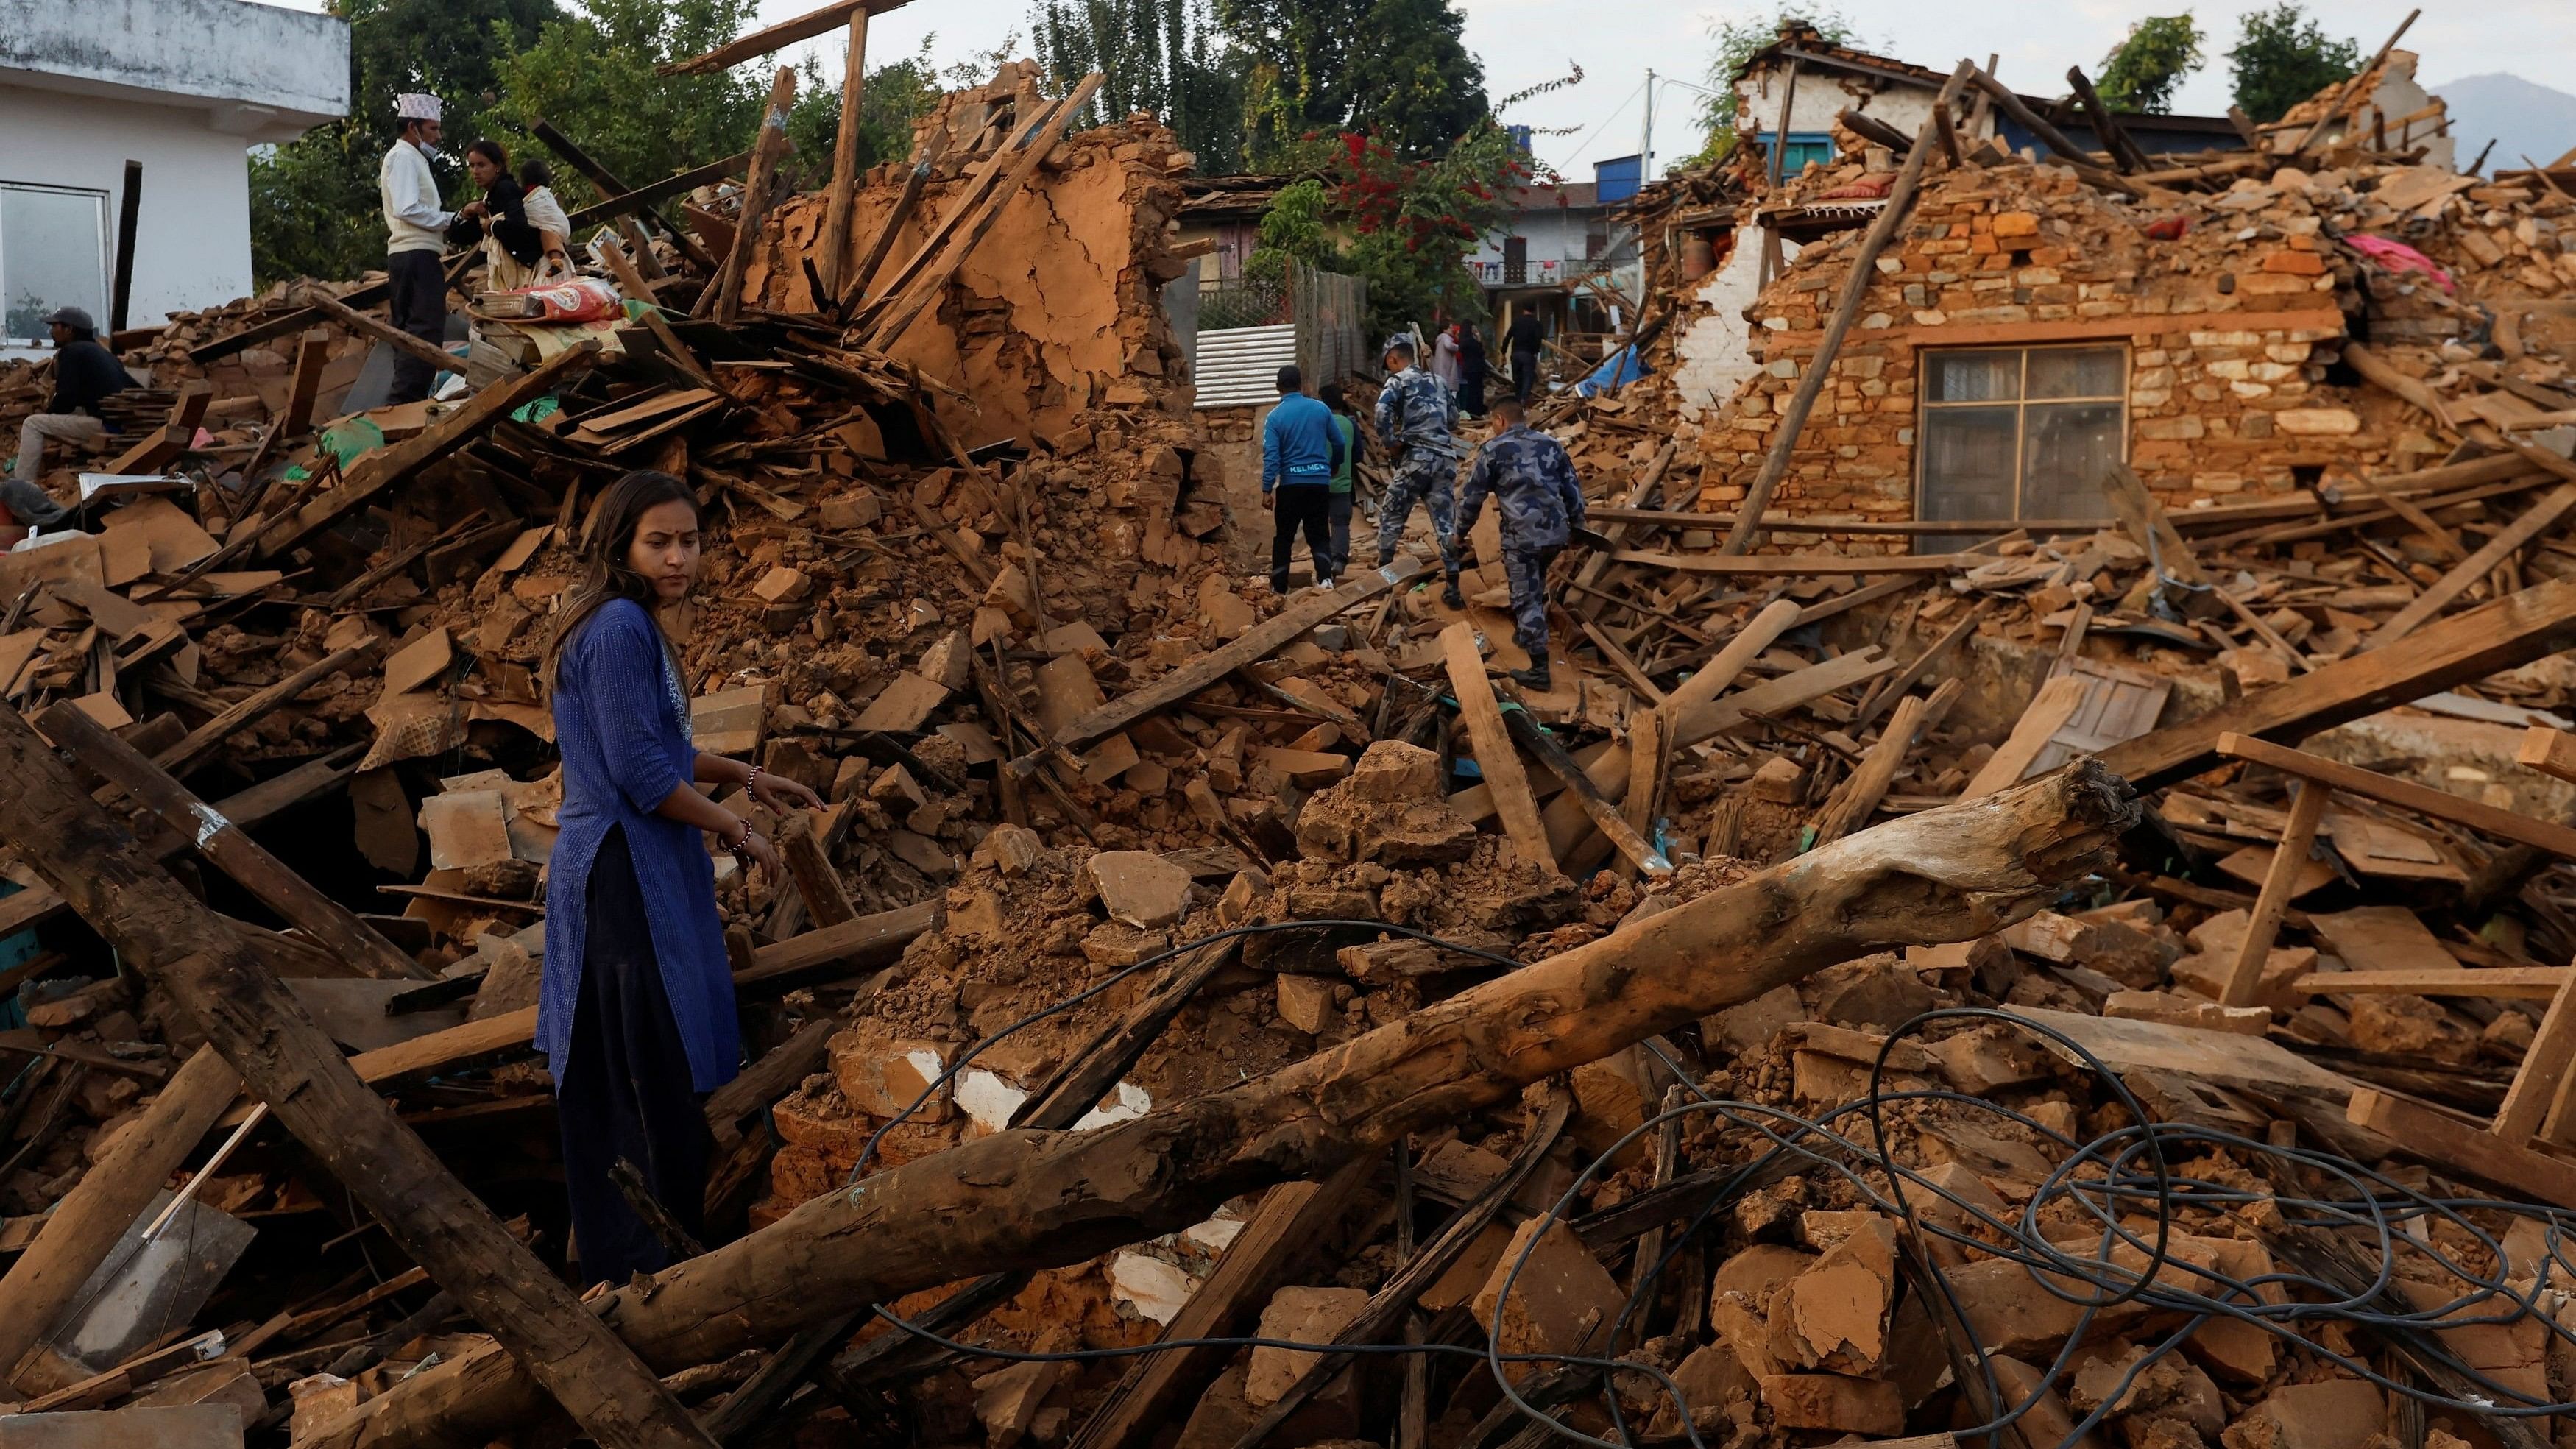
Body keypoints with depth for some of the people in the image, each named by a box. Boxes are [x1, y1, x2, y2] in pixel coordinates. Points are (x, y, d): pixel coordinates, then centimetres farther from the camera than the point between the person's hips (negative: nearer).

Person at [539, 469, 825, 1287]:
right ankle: (654, 1272, 5)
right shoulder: (619, 627, -16)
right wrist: (738, 832, -10)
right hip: (627, 875, -10)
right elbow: (642, 773, -20)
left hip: (615, 873, 10)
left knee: (609, 1086, 15)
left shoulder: (629, 625, 15)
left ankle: (614, 1265, 26)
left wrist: (746, 777, 24)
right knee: (656, 1081, -4)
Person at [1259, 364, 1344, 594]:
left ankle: (1279, 587, 13)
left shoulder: (1275, 417, -5)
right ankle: (1325, 577, -11)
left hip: (1291, 484, -2)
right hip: (1320, 482, 2)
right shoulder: (1321, 409, 2)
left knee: (1283, 537, 11)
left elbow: (1271, 456, -11)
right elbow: (1339, 443, 10)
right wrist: (1334, 467, 29)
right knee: (1319, 535, 11)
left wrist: (1267, 490, -8)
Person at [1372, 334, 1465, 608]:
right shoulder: (1437, 381, 19)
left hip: (1417, 456, -6)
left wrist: (1390, 443, -9)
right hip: (1446, 458, 6)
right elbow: (1453, 417, 23)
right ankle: (1453, 589, 3)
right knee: (1445, 523, 5)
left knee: (1391, 515, 10)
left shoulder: (1399, 381, -1)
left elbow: (1383, 411, -19)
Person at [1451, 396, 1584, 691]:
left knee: (1527, 600, 0)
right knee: (1536, 585, 29)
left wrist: (1461, 532, 17)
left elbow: (1472, 496, 3)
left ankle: (1539, 671, -1)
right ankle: (1526, 633, 42)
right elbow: (1572, 489, 15)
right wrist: (1577, 526, 26)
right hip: (1557, 533, 5)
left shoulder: (1493, 449, -1)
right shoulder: (1551, 444, 12)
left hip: (1522, 536, -5)